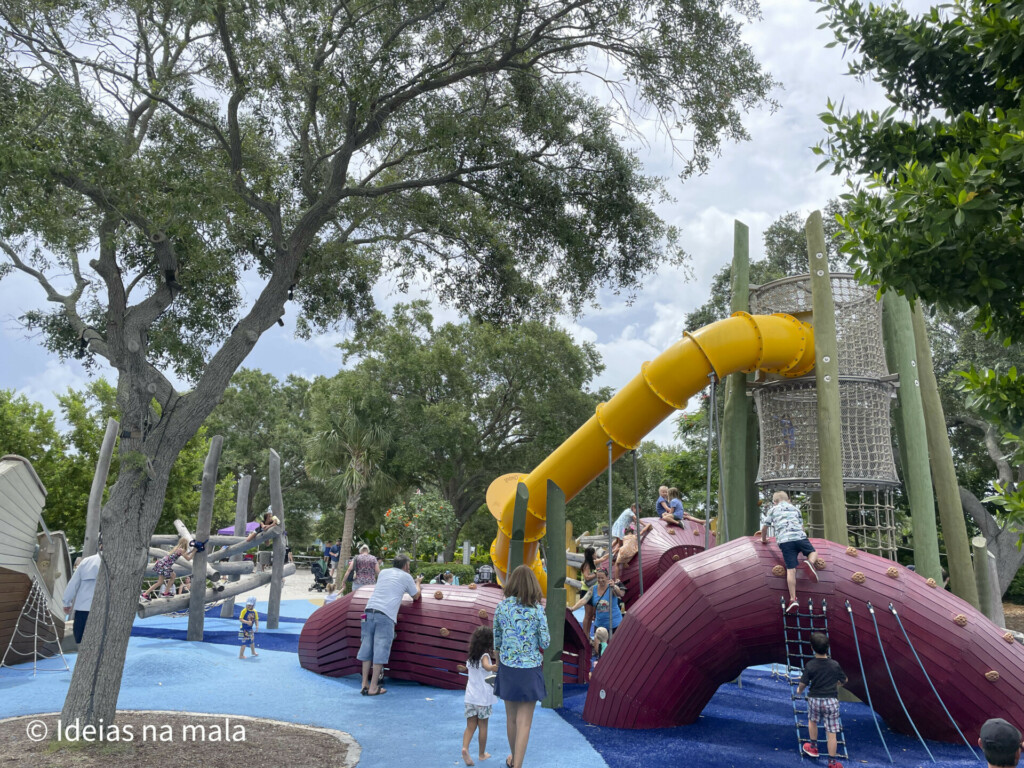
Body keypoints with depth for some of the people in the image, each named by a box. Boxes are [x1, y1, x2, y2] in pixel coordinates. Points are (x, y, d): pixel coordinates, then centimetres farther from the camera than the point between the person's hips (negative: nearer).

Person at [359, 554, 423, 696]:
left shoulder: (383, 572, 23)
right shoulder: (406, 577, 9)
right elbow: (416, 596, 21)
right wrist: (417, 583, 39)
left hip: (370, 610, 5)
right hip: (386, 615, -5)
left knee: (366, 648, 8)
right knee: (380, 651, -3)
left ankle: (364, 684, 11)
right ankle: (373, 688, -3)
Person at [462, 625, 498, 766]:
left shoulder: (470, 657, 6)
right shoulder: (485, 656, -14)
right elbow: (487, 667, -34)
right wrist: (497, 668, -47)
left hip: (470, 697, 5)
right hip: (483, 698, -5)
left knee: (470, 726, 7)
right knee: (483, 726, 9)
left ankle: (465, 747, -16)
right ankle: (482, 754, 20)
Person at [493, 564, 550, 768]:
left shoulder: (502, 607, -3)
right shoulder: (537, 609, -11)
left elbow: (496, 639, 5)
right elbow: (545, 642, -9)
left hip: (507, 668, 4)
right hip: (529, 669, -4)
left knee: (511, 718, 20)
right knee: (524, 722, 4)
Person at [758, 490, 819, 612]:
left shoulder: (773, 510, 21)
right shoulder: (795, 509, 28)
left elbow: (764, 527, 19)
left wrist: (763, 539, 36)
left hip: (785, 540, -1)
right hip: (800, 537, 1)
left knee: (791, 569, -6)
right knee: (813, 552, 24)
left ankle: (793, 599, -14)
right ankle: (810, 562, -13)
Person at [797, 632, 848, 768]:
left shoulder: (809, 665, -13)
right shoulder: (835, 665, -8)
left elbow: (803, 684, -9)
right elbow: (844, 680, 8)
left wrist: (799, 691, 14)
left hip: (814, 699, 0)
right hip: (831, 701, 0)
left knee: (812, 721, 28)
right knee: (831, 732, 6)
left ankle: (813, 747, 40)